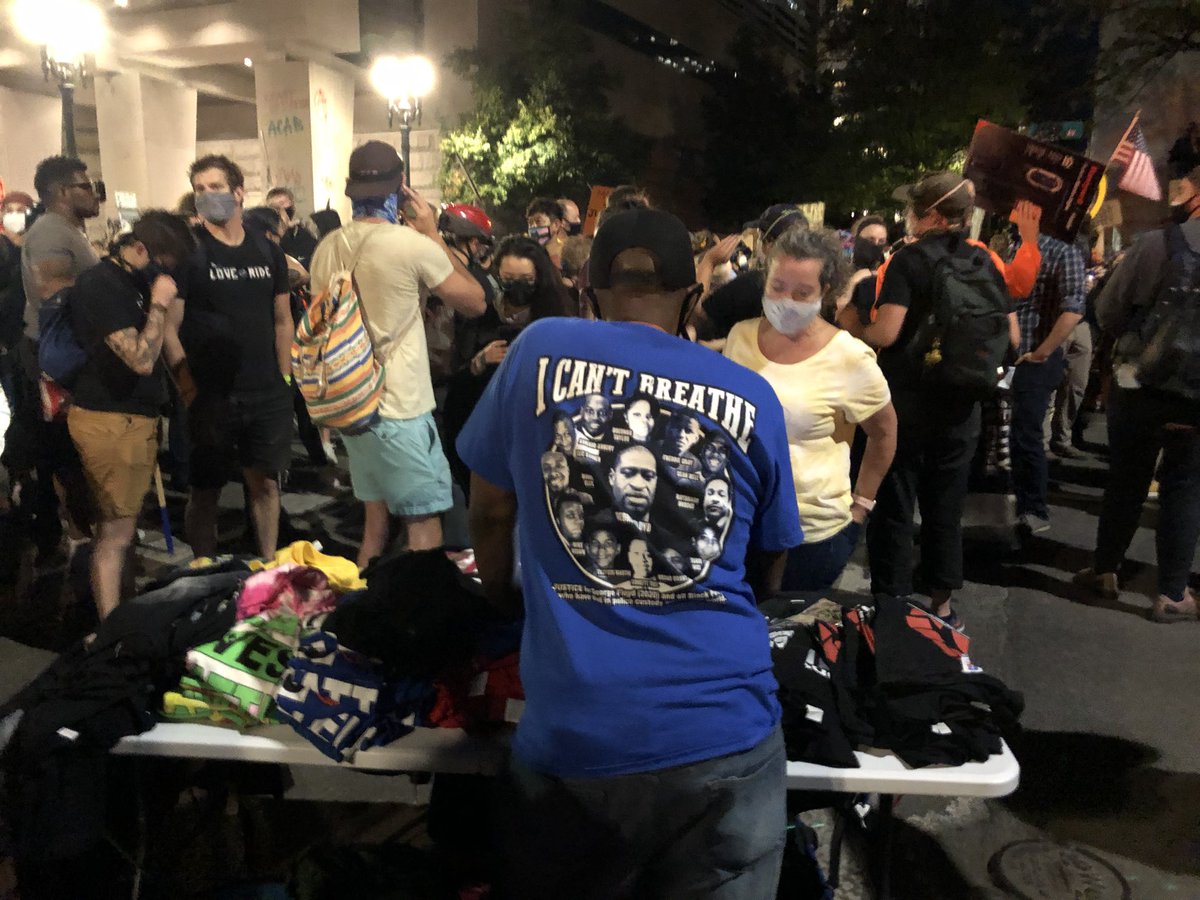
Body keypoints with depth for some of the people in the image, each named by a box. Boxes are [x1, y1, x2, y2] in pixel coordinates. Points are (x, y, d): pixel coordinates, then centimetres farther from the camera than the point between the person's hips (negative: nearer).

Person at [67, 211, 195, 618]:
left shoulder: (134, 280, 13)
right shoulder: (102, 285, -17)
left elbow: (161, 343, 25)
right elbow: (142, 359, -25)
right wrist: (159, 304, -17)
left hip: (134, 416, 9)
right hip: (111, 421, -9)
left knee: (119, 528, 16)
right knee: (116, 532, -5)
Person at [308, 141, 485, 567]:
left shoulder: (327, 248, 5)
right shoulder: (413, 244, -14)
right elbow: (475, 302, -2)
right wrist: (434, 235, 3)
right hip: (401, 409, -7)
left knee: (375, 523, 17)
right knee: (425, 525, 1)